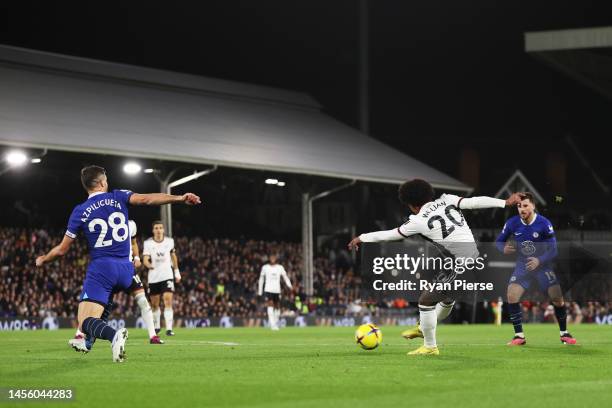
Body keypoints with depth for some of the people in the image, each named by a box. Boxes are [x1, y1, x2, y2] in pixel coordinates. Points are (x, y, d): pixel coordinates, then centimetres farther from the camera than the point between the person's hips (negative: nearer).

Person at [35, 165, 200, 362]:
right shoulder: (118, 197, 6)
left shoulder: (80, 211, 3)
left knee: (85, 322, -9)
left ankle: (113, 335, -42)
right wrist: (180, 198, -11)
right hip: (125, 269, 4)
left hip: (101, 268, -4)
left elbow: (62, 249, 8)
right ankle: (87, 339, 31)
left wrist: (43, 260, 27)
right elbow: (146, 199, -10)